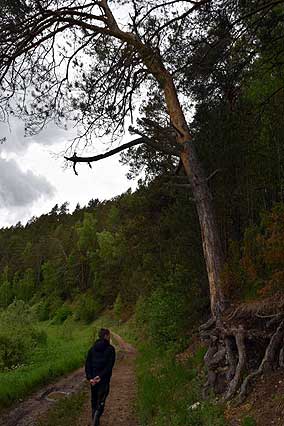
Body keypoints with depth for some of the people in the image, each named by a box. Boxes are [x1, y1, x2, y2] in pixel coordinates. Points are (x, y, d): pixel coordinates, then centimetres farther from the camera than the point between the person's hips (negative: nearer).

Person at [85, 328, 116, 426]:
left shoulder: (92, 348, 4)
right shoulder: (110, 349, -10)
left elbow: (87, 364, 0)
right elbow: (110, 365, -16)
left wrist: (90, 377, -5)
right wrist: (101, 376, -17)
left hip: (93, 379, 5)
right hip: (104, 379, -5)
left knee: (94, 401, 21)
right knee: (100, 403, 3)